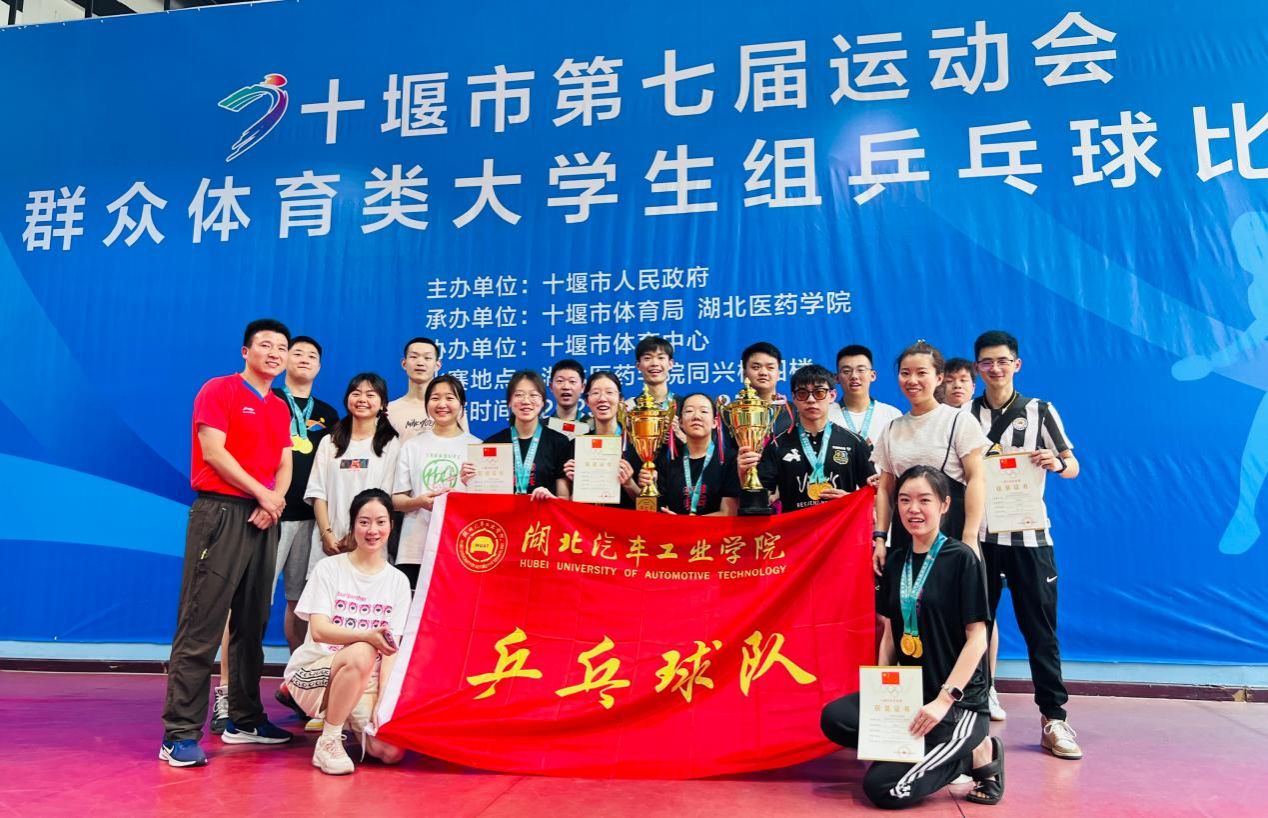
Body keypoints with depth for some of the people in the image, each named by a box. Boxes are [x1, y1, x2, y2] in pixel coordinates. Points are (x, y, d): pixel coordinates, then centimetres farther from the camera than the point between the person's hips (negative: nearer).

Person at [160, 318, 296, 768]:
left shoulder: (280, 408, 18)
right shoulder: (218, 390, 0)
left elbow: (285, 465, 13)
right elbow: (213, 451, -10)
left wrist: (275, 500, -7)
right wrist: (262, 493, -10)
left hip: (264, 520, 7)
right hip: (221, 512, -7)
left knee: (251, 624, 11)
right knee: (201, 625, -8)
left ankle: (244, 720, 20)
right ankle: (180, 733, -3)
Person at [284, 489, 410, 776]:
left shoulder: (398, 581, 2)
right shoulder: (329, 569, -4)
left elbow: (391, 649, -2)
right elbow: (319, 631, -16)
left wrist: (384, 701, -16)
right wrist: (368, 636, -34)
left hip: (366, 680, 3)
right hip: (315, 672, -3)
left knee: (392, 751, -21)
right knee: (361, 654, -36)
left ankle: (353, 724, 13)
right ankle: (328, 741, -16)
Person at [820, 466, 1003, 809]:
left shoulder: (961, 558, -9)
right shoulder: (895, 561, 9)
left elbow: (977, 637, -12)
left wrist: (945, 699, -20)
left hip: (960, 703, -6)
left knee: (882, 787, -18)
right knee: (834, 719, -18)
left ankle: (976, 754, 4)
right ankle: (942, 755, -2)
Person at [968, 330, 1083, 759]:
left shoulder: (1040, 411, 4)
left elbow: (1073, 467, 4)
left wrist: (1057, 463, -18)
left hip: (1028, 536, -1)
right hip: (979, 535, 1)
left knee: (1040, 628, 1)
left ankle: (1054, 718, 9)